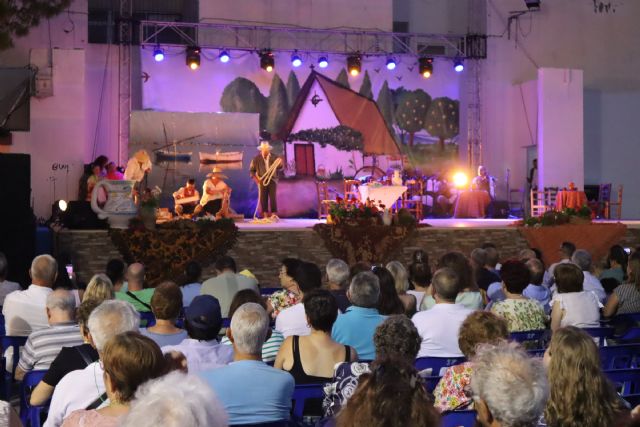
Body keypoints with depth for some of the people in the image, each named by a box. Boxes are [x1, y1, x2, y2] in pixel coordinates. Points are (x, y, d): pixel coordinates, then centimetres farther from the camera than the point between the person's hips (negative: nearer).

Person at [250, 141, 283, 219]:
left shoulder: (273, 158, 4)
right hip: (262, 181, 0)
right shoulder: (256, 159, 2)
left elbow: (280, 168, 5)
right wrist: (256, 179, -5)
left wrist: (280, 163, -17)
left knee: (273, 197, -4)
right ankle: (265, 215, 6)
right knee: (263, 198, 1)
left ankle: (274, 215, -2)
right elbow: (251, 170, 7)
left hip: (272, 180, 0)